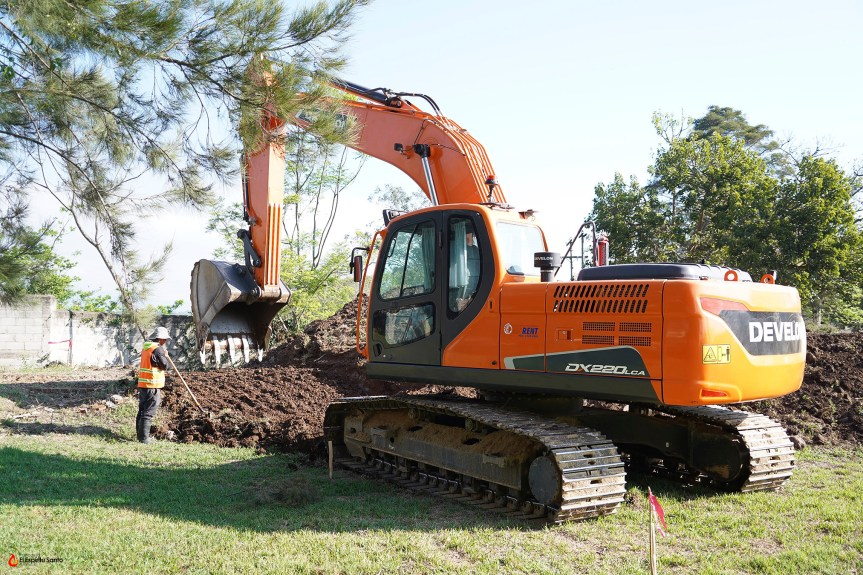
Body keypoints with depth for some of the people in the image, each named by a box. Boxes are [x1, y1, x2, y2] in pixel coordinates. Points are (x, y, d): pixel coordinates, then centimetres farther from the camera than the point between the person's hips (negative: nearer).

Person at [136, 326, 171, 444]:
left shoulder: (146, 347, 14)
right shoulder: (158, 349, -14)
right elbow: (165, 366, -11)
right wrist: (165, 355, 5)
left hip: (142, 384, 9)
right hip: (153, 386, -9)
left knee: (142, 411, 15)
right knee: (149, 413, -5)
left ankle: (140, 435, 22)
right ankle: (144, 438, -4)